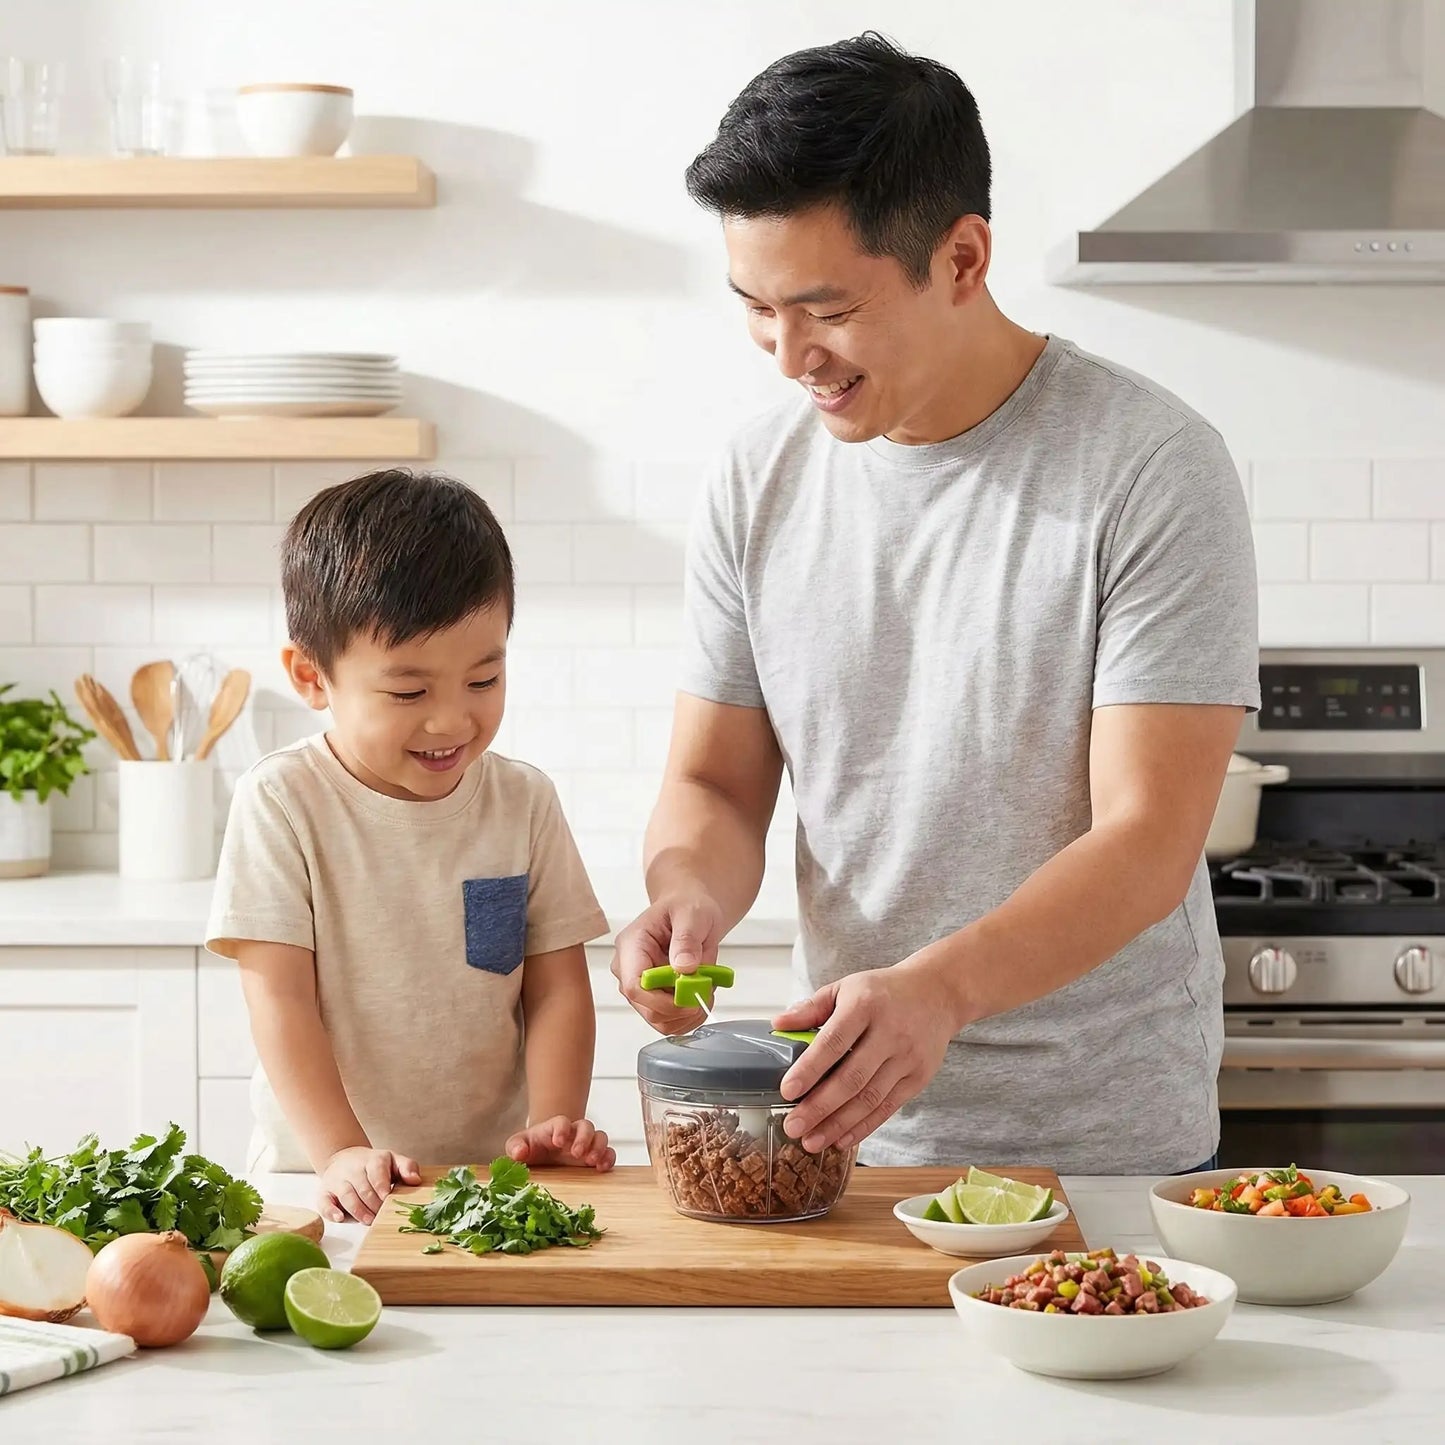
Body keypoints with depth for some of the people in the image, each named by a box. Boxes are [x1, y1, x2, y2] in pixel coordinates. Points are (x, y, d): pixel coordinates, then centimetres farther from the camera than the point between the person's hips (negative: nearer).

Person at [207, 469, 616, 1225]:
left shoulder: (523, 803, 6)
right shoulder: (281, 803, -3)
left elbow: (557, 987, 7)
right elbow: (280, 999, -7)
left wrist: (552, 1123, -8)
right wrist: (341, 1154, -17)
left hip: (495, 1174, 2)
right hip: (323, 1180, -2)